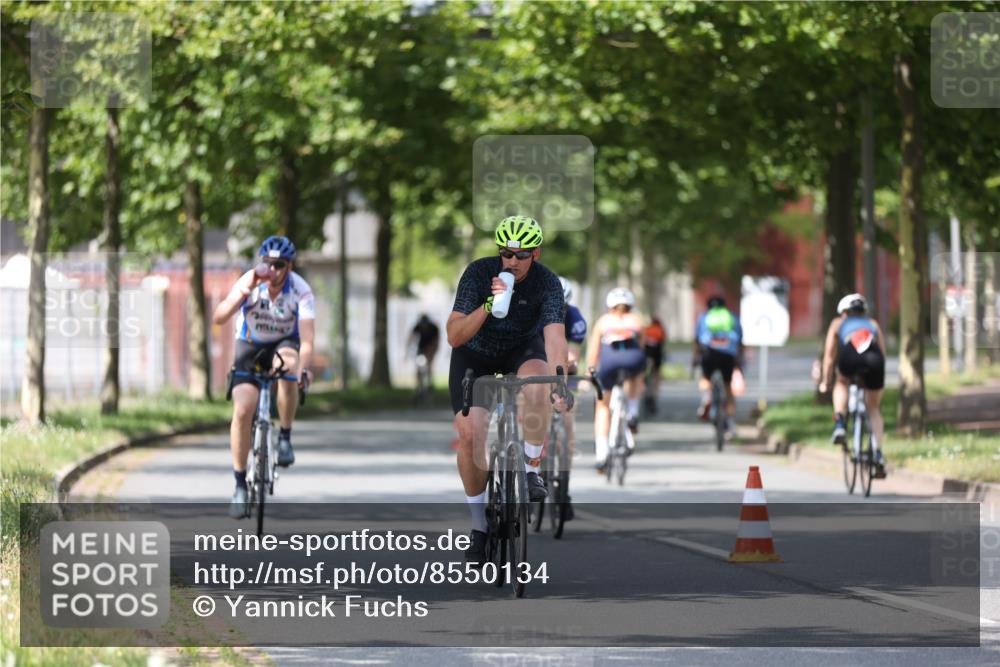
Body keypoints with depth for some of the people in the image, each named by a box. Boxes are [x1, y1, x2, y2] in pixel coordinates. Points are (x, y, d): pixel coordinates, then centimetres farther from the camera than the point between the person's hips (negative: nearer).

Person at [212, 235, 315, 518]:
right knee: (243, 411, -19)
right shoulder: (249, 282, -20)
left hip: (284, 343, -1)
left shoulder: (300, 291, -23)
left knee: (288, 362, -38)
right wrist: (241, 295, -47)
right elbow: (218, 318, -30)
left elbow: (307, 338, -32)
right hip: (250, 346, 1)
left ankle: (285, 438, -20)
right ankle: (240, 484, -7)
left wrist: (304, 367, -51)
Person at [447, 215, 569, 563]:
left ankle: (530, 470, -17)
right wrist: (488, 306, -48)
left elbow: (555, 336, -38)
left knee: (537, 386, -36)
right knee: (469, 433, -17)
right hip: (474, 354, 0)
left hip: (522, 349, 0)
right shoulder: (478, 273, -27)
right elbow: (454, 336, -32)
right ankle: (479, 525, 1)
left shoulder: (547, 283, -26)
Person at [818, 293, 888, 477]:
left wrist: (825, 381, 46)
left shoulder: (838, 323, 34)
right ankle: (878, 453, 3)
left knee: (842, 383, 33)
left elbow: (829, 356, 36)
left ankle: (840, 423, 10)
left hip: (850, 355, -2)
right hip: (874, 359, 2)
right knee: (874, 409, 19)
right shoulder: (873, 325, 39)